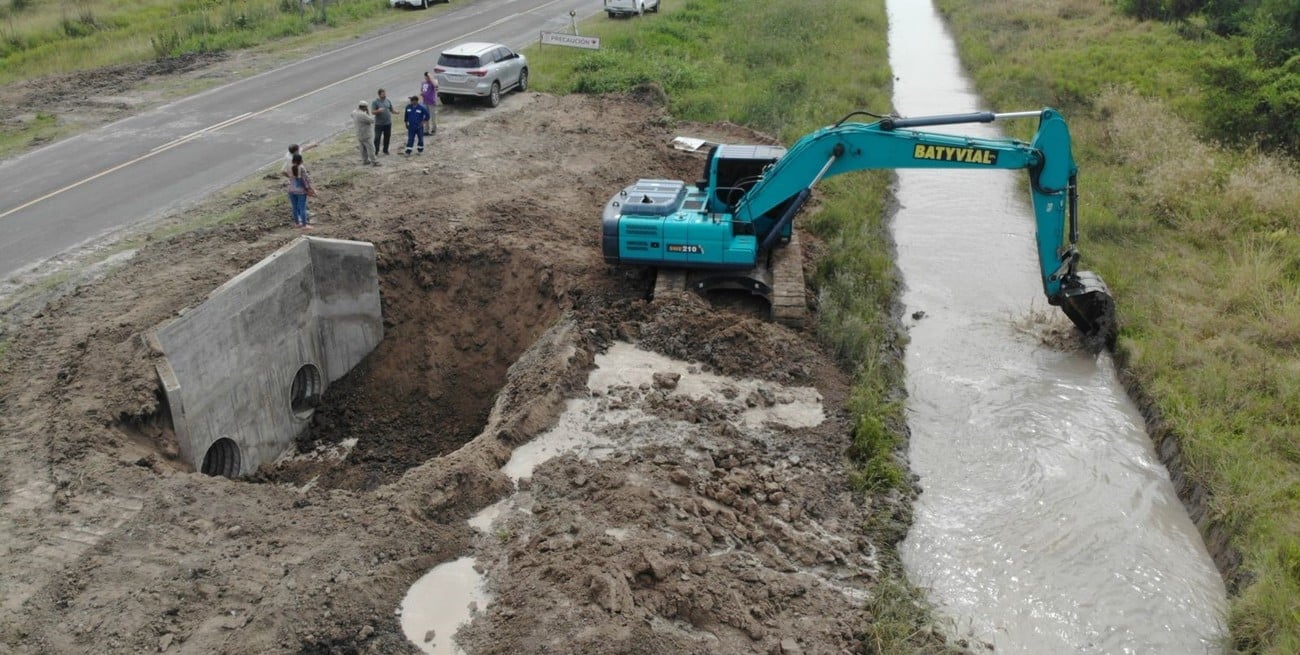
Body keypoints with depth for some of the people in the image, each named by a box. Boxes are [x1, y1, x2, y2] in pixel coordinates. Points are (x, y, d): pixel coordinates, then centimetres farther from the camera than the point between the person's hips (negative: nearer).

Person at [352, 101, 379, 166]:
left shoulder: (355, 112, -2)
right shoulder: (363, 115, -29)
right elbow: (372, 121, -19)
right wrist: (368, 113, -10)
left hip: (359, 135, 9)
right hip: (366, 136, -9)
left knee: (363, 148, 18)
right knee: (371, 149, 0)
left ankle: (365, 160, 27)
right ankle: (374, 162, 6)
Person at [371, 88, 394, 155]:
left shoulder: (388, 101, 7)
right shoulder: (375, 102, -7)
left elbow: (391, 110, 13)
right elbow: (372, 112, -11)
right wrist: (378, 111, -31)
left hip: (388, 123, 4)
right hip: (379, 124, -4)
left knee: (387, 137, 10)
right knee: (377, 137, -4)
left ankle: (385, 150, 24)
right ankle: (376, 151, 6)